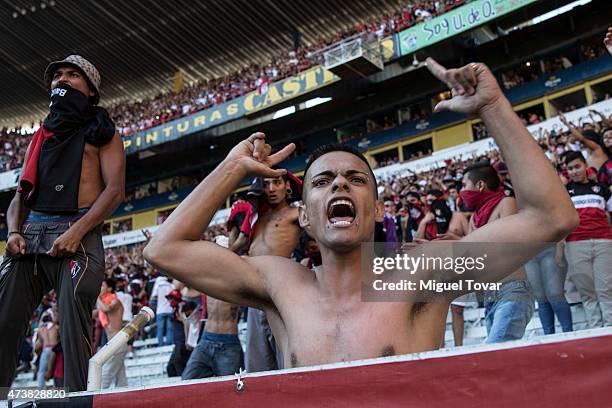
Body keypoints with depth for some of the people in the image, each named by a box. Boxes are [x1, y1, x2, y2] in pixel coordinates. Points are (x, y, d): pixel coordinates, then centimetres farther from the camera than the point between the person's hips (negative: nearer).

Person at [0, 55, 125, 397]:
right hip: (30, 235, 5)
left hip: (77, 236, -5)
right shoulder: (42, 136, 28)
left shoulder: (102, 133, 12)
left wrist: (77, 232, -16)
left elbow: (115, 190, -3)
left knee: (75, 325, -13)